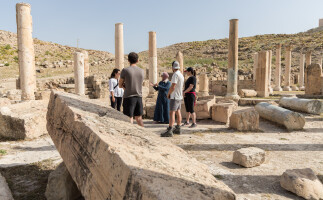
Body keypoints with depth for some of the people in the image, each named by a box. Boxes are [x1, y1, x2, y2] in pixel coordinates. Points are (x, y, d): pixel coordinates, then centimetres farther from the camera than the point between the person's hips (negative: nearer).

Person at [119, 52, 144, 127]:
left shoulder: (125, 70, -9)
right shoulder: (141, 71, 3)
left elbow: (120, 84, 2)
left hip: (129, 97, -4)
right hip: (139, 96, 4)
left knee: (129, 118, 3)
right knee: (139, 118, 15)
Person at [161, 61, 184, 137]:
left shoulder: (175, 74, -16)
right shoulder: (181, 75, 13)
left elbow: (173, 87, -23)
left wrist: (168, 94, -8)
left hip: (174, 97, -10)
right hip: (179, 97, 10)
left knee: (172, 113, -14)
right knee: (178, 112, 14)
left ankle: (169, 131, -18)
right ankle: (178, 129, 23)